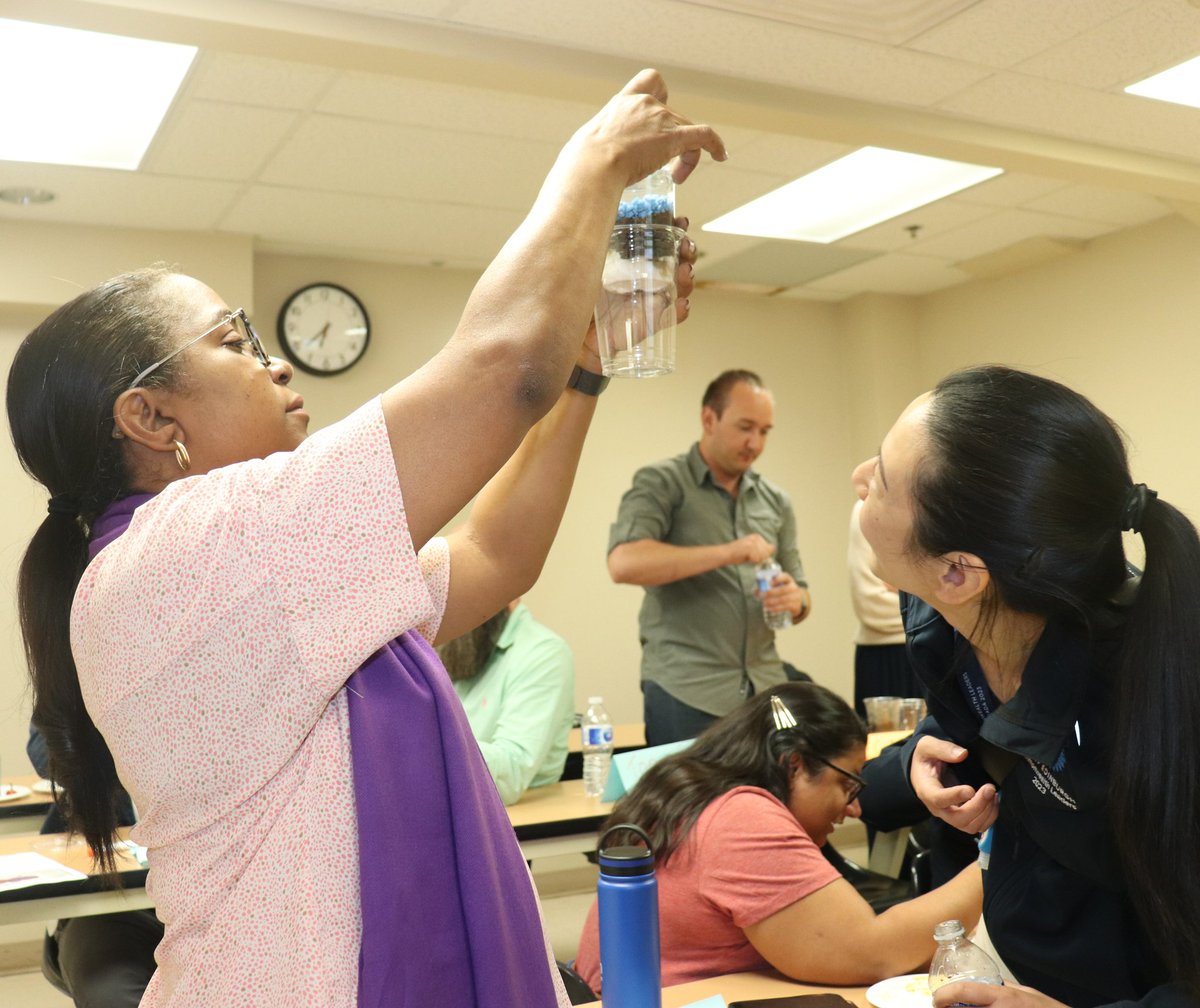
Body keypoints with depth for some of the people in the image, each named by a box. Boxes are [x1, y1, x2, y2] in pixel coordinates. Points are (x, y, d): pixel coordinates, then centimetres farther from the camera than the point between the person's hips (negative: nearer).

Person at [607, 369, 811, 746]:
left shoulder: (775, 501, 13)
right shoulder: (661, 483, -2)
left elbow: (800, 597, 18)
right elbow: (623, 563, -19)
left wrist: (795, 600, -7)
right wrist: (725, 553, -24)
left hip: (765, 690, 5)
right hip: (686, 692, -4)